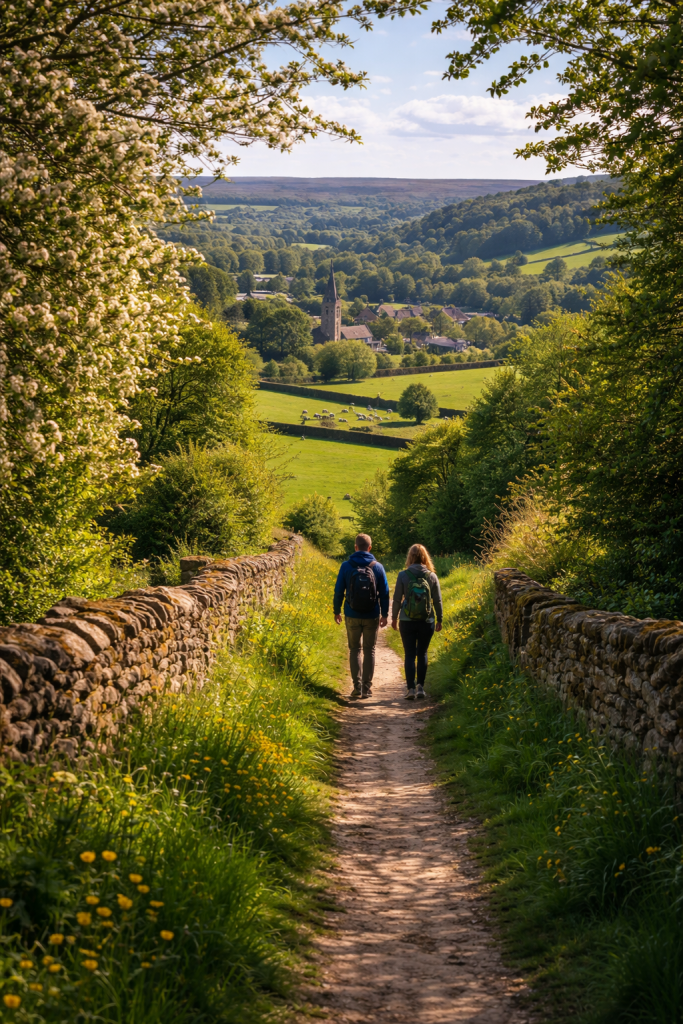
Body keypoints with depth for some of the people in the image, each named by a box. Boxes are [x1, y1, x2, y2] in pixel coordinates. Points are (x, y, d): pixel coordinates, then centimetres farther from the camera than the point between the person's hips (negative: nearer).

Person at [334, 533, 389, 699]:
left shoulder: (346, 566, -4)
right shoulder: (378, 567, -2)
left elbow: (339, 590, -1)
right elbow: (384, 593, 1)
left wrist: (337, 611, 11)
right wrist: (384, 614, 11)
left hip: (352, 616, 0)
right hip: (372, 616, 0)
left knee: (354, 650, 11)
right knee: (369, 651, 10)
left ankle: (357, 686, 2)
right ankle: (367, 687, 8)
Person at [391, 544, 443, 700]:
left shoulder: (403, 575, -6)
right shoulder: (432, 576, -2)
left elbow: (397, 599, -2)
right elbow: (437, 601, 2)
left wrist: (394, 617, 10)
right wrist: (439, 619, 12)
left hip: (407, 622, -1)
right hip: (427, 622, 1)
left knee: (410, 655, 4)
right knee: (422, 653, 15)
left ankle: (411, 689, -1)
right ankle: (420, 686, 12)